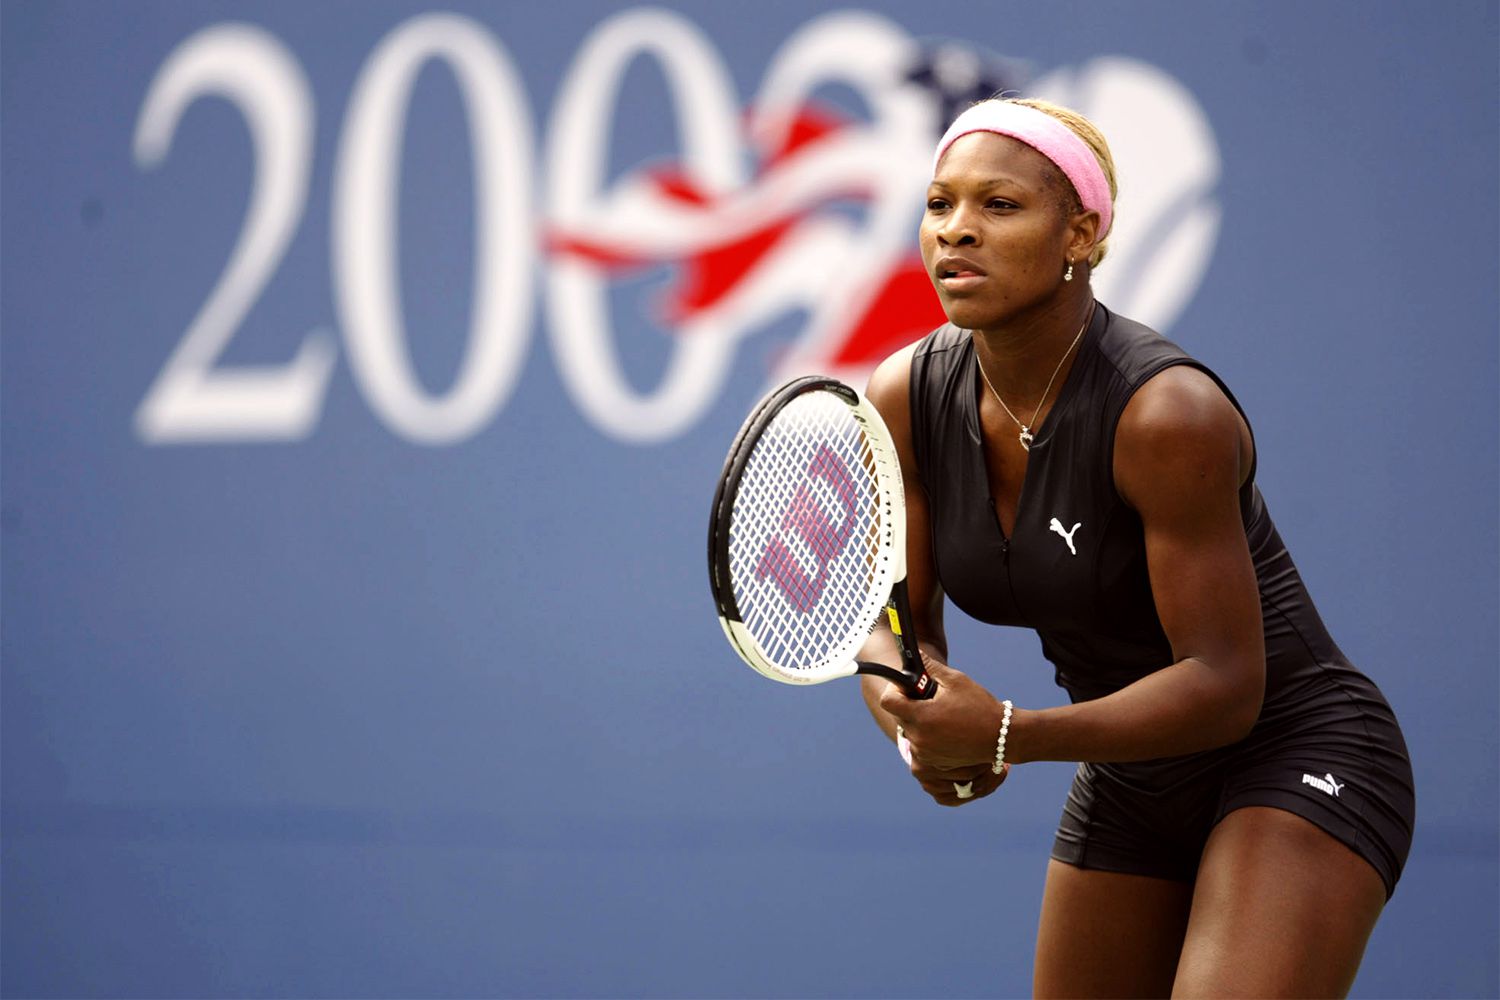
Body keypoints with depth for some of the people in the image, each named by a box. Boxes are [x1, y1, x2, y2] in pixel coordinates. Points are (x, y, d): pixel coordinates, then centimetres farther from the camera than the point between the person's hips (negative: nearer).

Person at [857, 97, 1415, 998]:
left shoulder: (1169, 413, -27)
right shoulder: (906, 399, -7)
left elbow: (1225, 686, -26)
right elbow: (895, 628, 1)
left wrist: (1005, 736, -35)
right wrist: (923, 729, -22)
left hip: (1298, 753, -7)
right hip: (1130, 779, 7)